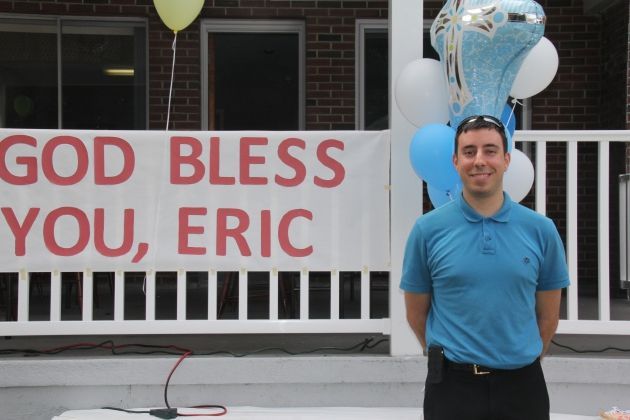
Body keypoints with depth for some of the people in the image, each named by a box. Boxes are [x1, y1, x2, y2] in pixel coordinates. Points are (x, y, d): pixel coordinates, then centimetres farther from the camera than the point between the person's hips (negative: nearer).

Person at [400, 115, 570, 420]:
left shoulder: (541, 230, 0)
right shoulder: (427, 229, -3)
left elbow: (548, 315, 9)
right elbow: (416, 314, 5)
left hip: (521, 386, 1)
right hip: (452, 386, -1)